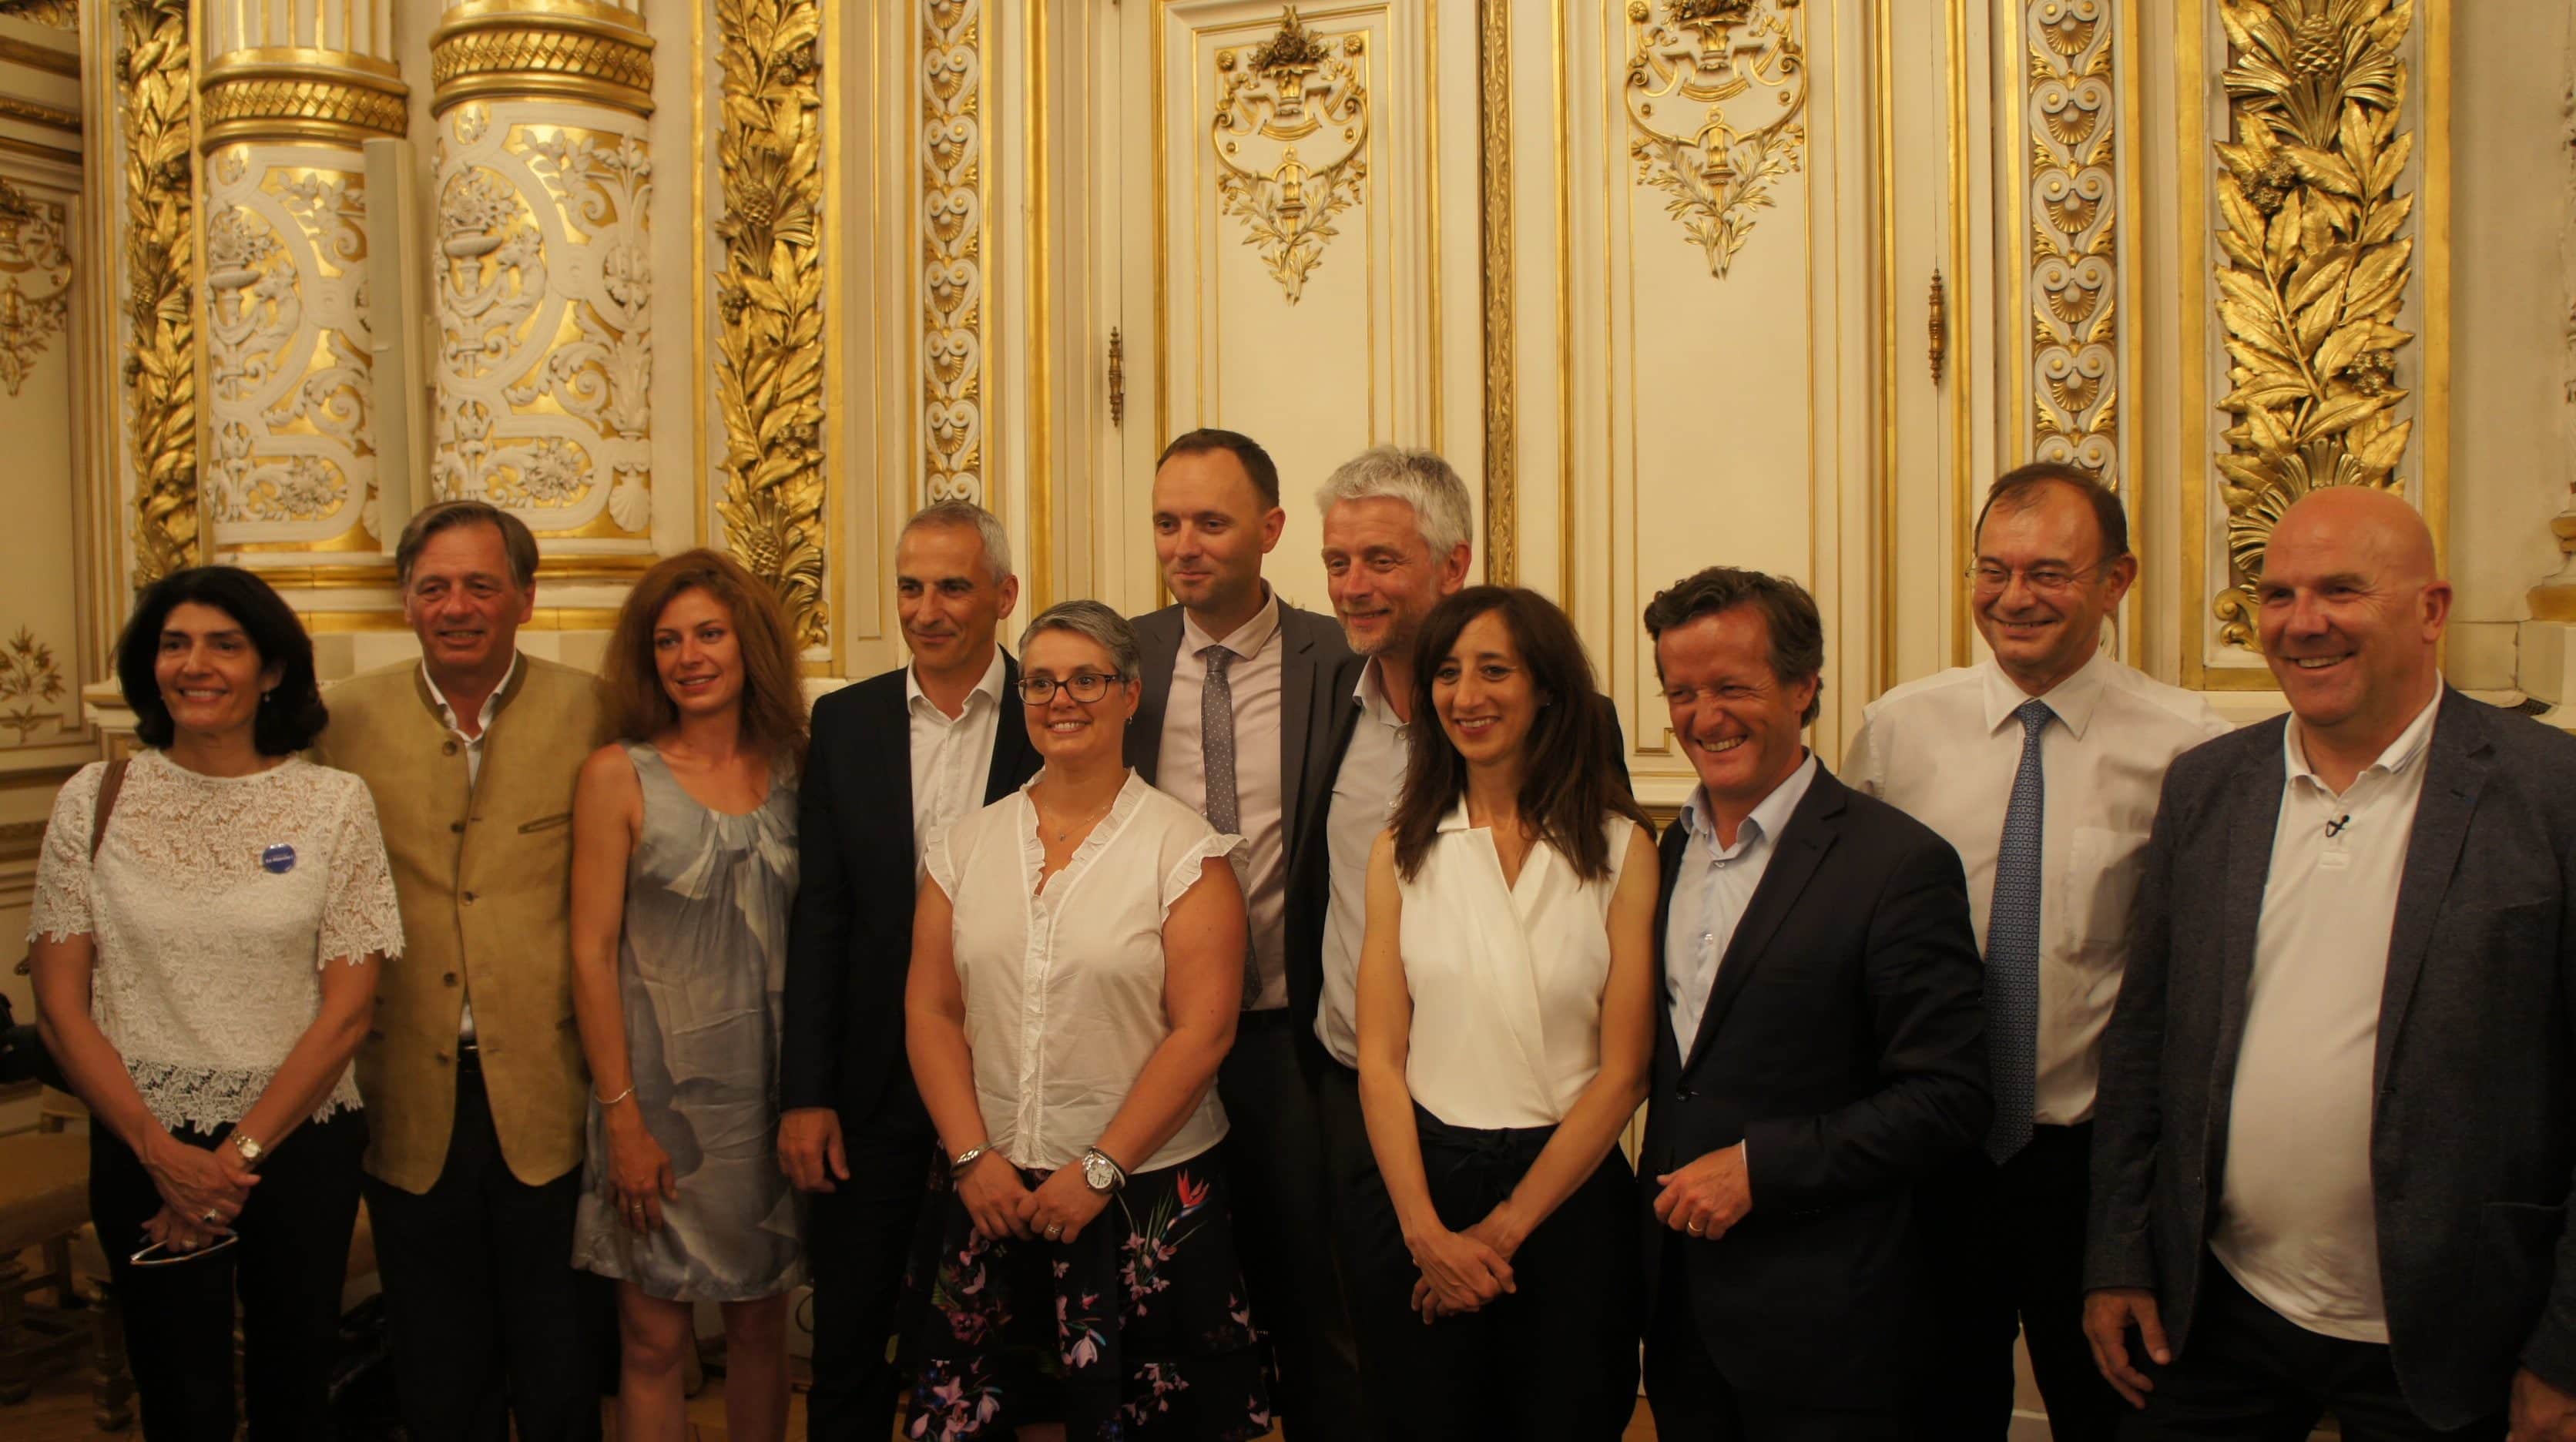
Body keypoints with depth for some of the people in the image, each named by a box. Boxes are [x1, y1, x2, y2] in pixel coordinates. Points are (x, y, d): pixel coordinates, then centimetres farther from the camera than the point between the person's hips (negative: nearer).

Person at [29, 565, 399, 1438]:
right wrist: (161, 1151, -10)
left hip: (301, 1144, 0)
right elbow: (59, 1006, -2)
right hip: (144, 1147, 0)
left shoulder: (333, 802, -4)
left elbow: (347, 1009, -6)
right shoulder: (96, 801, -1)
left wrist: (240, 1155, -11)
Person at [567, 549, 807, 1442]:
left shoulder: (794, 766, 3)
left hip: (771, 1087, 3)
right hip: (662, 1089, -2)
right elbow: (592, 952, -6)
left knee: (763, 1324, 12)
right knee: (655, 1338, 5)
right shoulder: (618, 776, -4)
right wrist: (623, 1117, -10)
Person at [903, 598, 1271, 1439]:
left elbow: (1203, 1030, -11)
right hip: (993, 1194, 3)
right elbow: (931, 1009, 4)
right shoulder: (967, 845, 6)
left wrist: (1098, 1171, -13)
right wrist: (974, 1157, -6)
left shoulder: (1183, 850, -6)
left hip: (1146, 1195, -3)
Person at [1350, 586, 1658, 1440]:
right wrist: (1428, 1232, -10)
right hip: (1429, 1182, 2)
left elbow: (1623, 1072, -6)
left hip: (1569, 1190, -1)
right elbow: (1379, 1059, 0)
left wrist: (1504, 1226, -9)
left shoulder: (1620, 849, -4)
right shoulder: (1403, 851, 2)